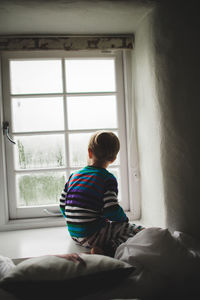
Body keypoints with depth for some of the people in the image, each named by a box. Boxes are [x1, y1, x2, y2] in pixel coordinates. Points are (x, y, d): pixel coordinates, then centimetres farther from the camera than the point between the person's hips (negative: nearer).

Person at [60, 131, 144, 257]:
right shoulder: (108, 179, -12)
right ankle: (109, 250, -21)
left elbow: (63, 205, 12)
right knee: (139, 231, -5)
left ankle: (101, 246, 6)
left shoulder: (74, 176, 7)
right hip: (92, 235, -7)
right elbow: (112, 210, -19)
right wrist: (124, 219, 3)